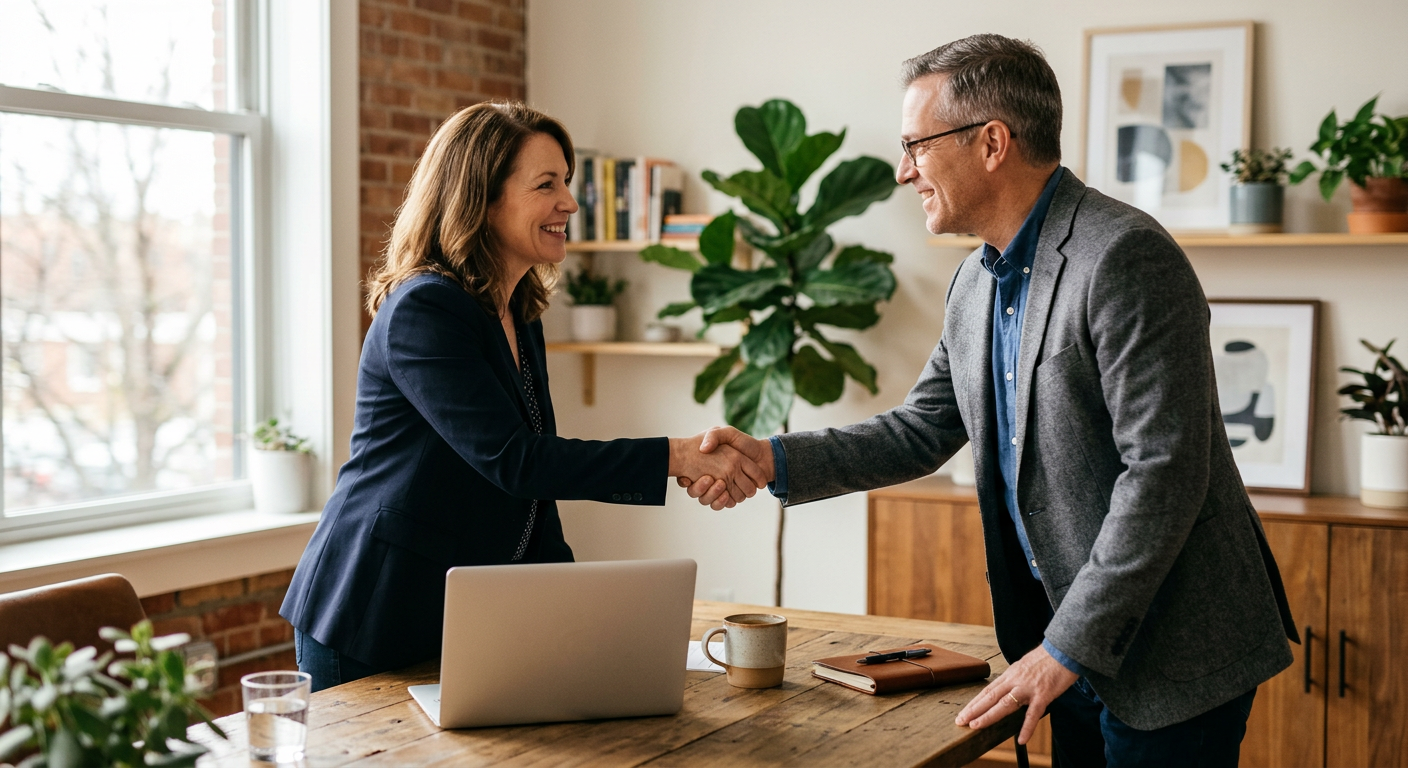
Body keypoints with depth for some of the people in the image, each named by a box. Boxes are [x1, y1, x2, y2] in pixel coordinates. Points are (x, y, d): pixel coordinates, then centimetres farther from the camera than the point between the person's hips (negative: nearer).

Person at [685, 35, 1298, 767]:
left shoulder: (1125, 256, -20)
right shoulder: (975, 284, 8)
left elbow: (1163, 472, -23)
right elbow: (922, 431, 15)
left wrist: (1069, 648, -21)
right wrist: (776, 459, 1)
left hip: (1174, 651, -8)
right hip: (1077, 647, 8)